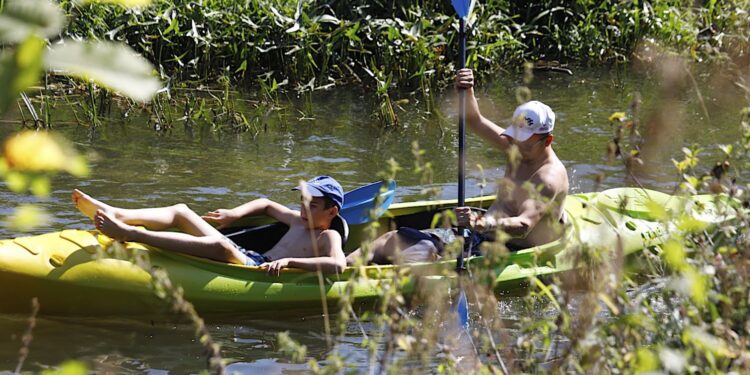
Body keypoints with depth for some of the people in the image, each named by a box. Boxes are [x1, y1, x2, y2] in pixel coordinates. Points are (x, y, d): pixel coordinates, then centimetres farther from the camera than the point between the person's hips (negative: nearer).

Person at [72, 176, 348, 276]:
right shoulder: (300, 221, 27)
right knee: (181, 212, 3)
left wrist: (288, 261, -28)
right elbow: (266, 204, 45)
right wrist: (234, 214, 29)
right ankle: (117, 216, -22)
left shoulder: (328, 237, 1)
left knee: (219, 245, -40)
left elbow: (338, 264, -22)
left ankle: (129, 233, -48)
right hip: (247, 256, 10)